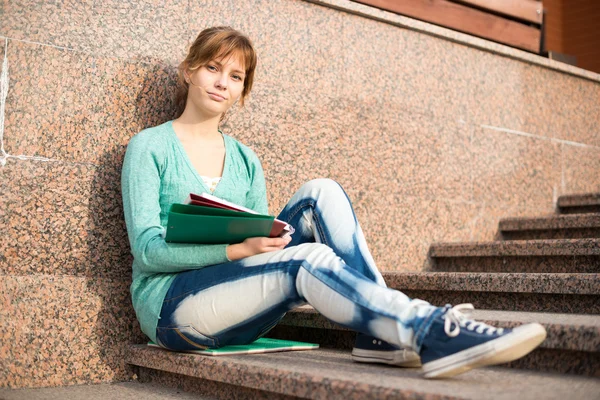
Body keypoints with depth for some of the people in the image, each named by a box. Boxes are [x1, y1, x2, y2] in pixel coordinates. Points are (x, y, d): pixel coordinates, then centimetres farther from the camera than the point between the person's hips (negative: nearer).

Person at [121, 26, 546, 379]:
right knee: (307, 258, -32)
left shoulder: (246, 160, 15)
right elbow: (147, 249, -11)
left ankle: (379, 332, -27)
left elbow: (262, 243, 10)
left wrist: (264, 242, -15)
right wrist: (237, 248, -24)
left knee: (321, 194, -17)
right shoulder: (150, 147, 0)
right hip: (172, 306, -5)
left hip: (238, 314, 5)